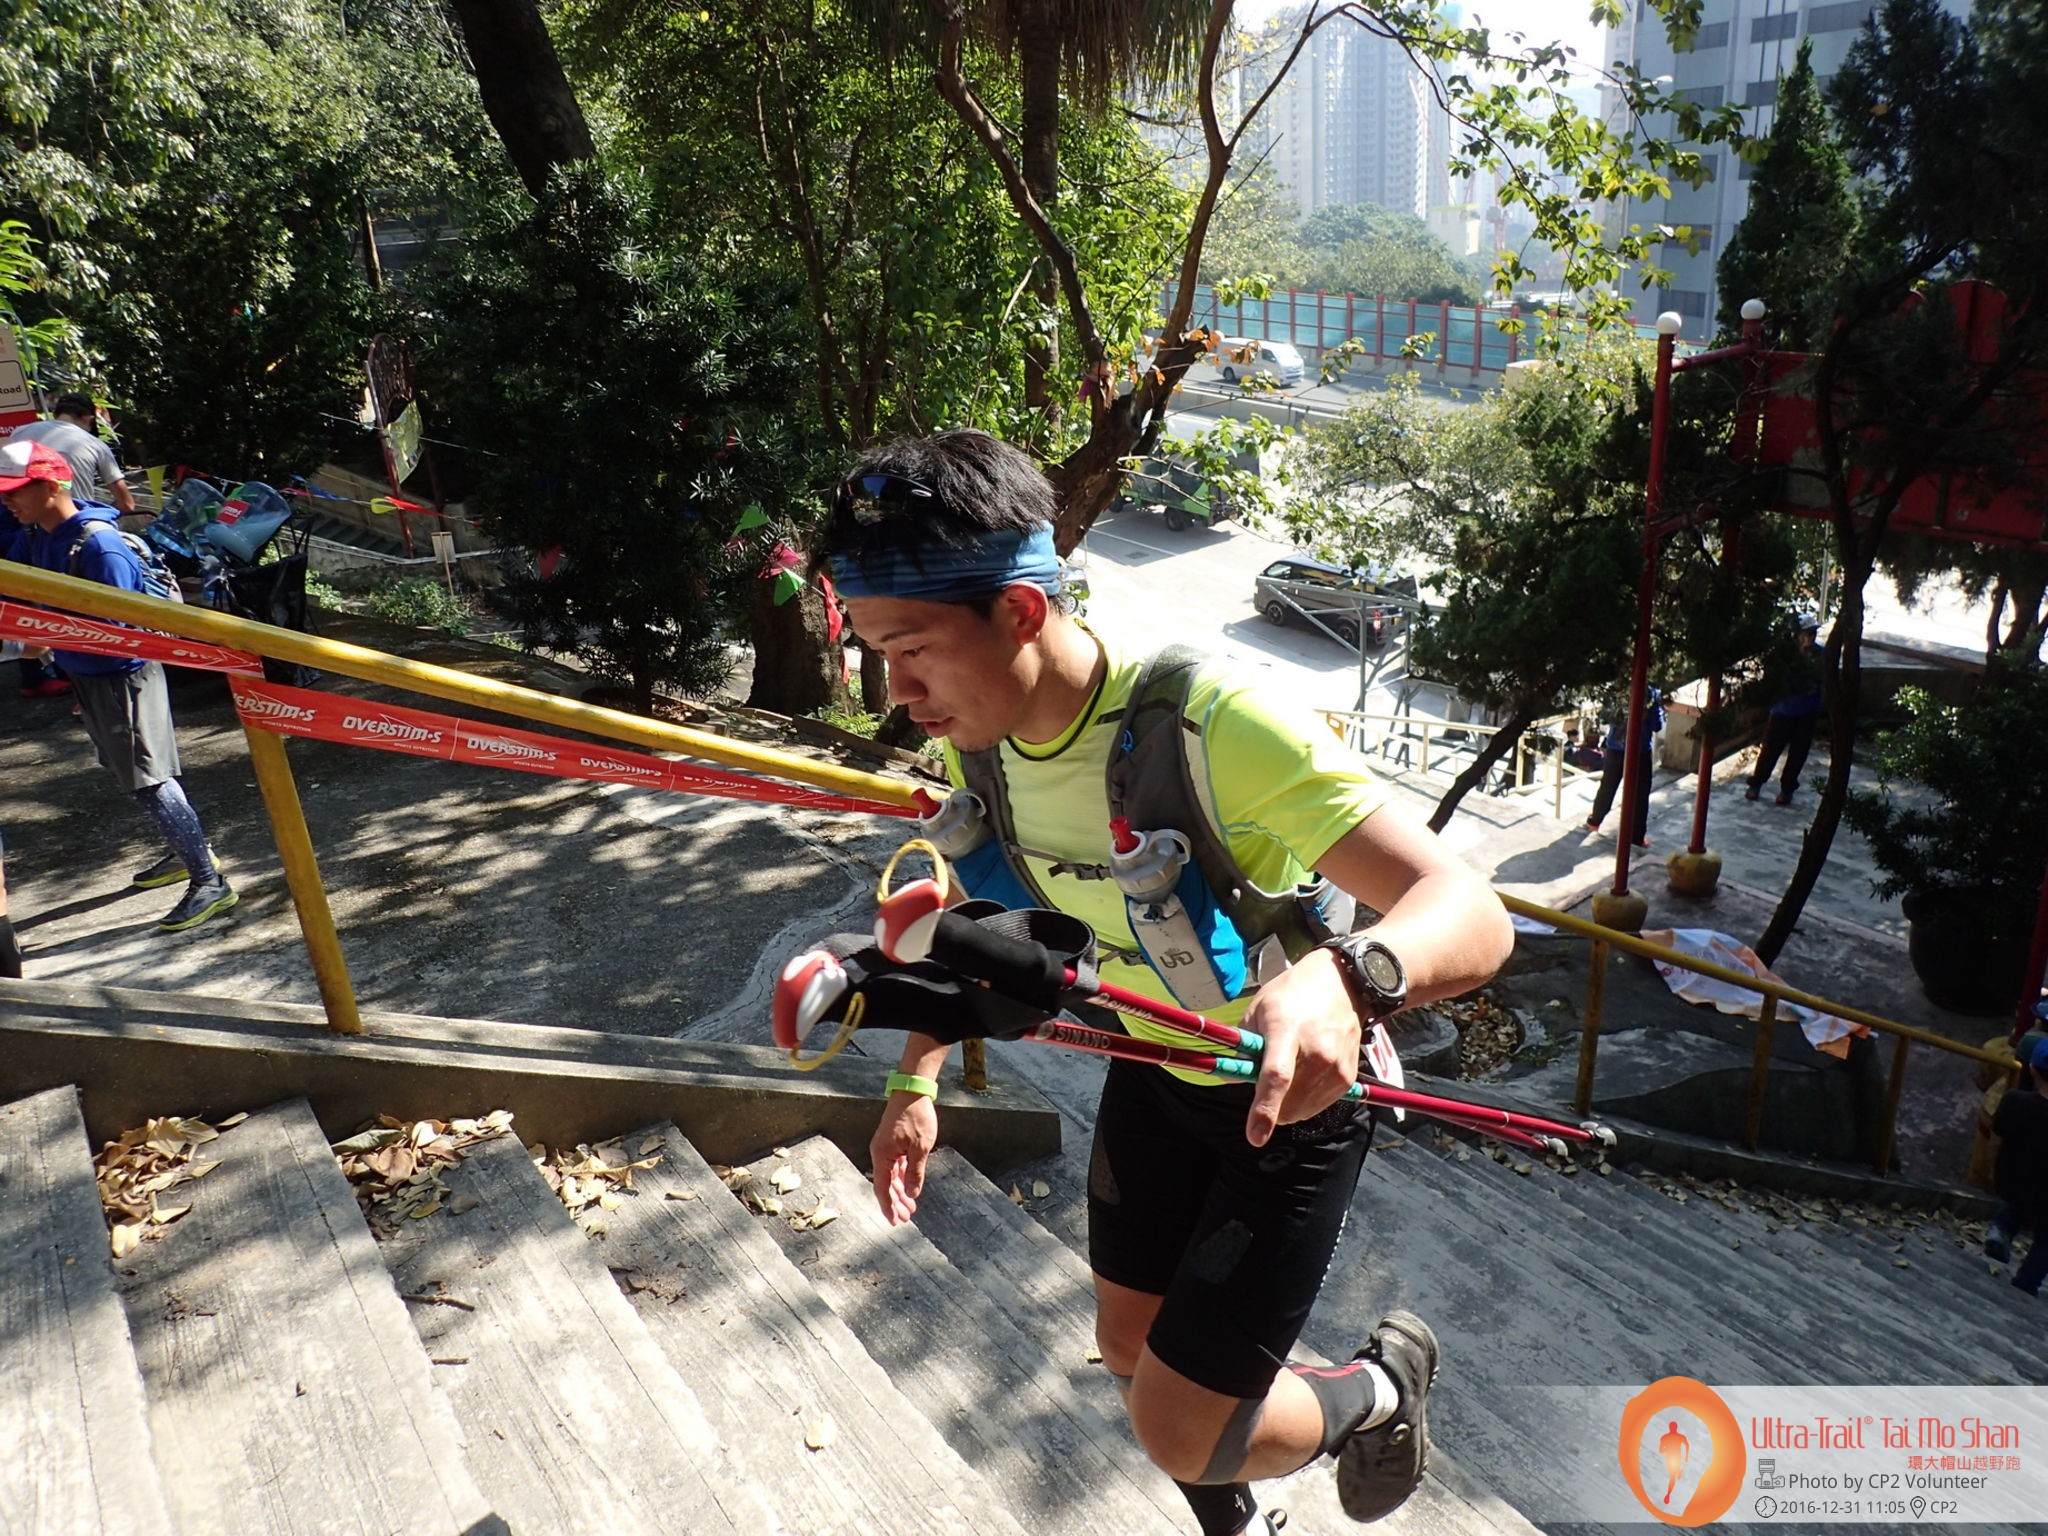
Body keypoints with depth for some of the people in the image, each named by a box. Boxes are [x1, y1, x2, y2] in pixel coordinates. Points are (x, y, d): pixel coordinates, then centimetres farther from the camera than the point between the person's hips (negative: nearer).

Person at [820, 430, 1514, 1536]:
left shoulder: (1216, 722, -36)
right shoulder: (977, 733, -14)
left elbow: (1472, 917, -41)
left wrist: (1345, 977, -63)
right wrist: (915, 1080, 0)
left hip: (1290, 1092, -6)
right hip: (1153, 1068, 6)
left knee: (1178, 1429, -4)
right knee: (1129, 1347, 21)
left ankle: (1381, 1385, 29)